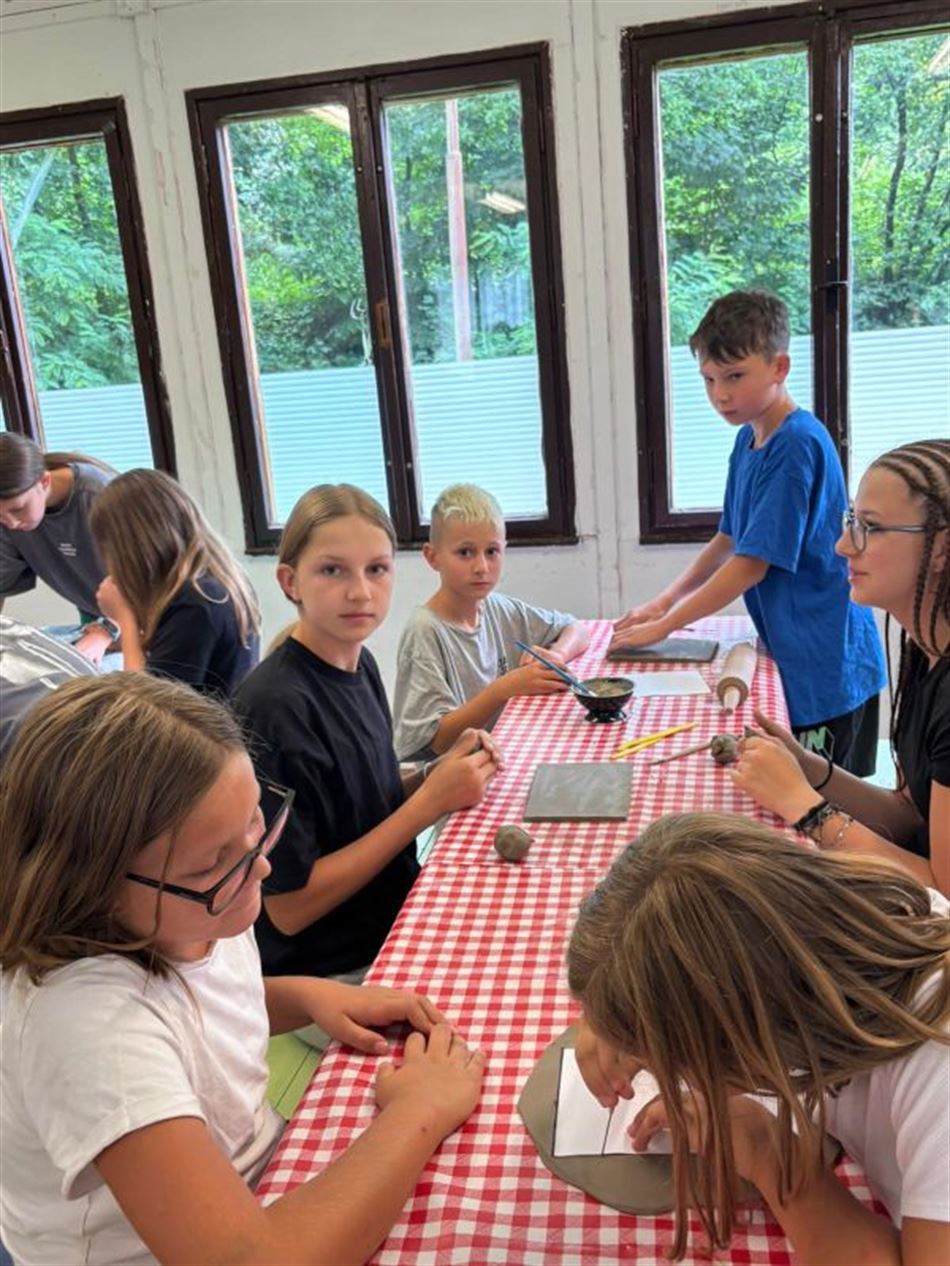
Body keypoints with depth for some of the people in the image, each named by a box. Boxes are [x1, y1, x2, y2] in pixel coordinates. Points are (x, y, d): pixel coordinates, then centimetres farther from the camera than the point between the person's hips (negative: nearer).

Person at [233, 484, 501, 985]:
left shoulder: (360, 664, -1)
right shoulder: (273, 708, -24)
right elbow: (289, 906, -21)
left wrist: (436, 775, -8)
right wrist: (431, 801, -20)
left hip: (394, 921, 7)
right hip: (331, 975, -7)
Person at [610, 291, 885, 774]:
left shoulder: (796, 446, -20)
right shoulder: (749, 439, 8)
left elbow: (751, 564, -21)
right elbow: (730, 539, 17)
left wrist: (663, 625, -14)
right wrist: (665, 601, 8)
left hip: (825, 666, -8)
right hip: (789, 655, 8)